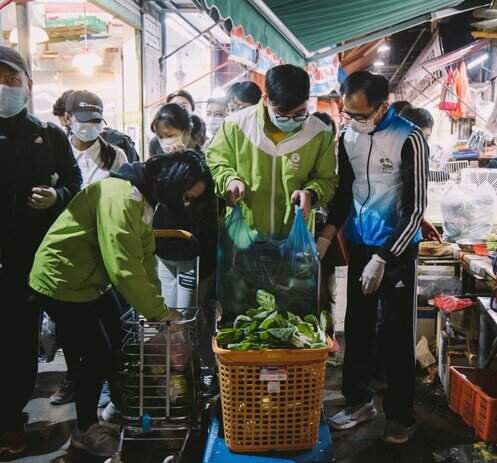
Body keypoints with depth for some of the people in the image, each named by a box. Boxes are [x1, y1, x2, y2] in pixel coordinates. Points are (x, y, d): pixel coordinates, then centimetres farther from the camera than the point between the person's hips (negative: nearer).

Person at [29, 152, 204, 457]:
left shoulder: (144, 197, 3)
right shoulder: (120, 198, -30)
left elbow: (145, 258, 2)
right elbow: (124, 269, -32)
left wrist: (155, 306, -5)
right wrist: (159, 311, -21)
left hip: (93, 280, 10)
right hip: (62, 282, -9)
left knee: (119, 343, 15)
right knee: (98, 357, -2)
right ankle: (85, 430, 21)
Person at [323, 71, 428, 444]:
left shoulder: (409, 140, -15)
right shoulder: (348, 137, 1)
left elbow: (416, 208, -14)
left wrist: (382, 259, -17)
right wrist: (326, 238, -1)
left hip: (398, 249, -5)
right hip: (359, 245, 5)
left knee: (399, 334, 5)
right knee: (357, 327, 11)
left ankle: (399, 414, 20)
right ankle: (359, 401, 27)